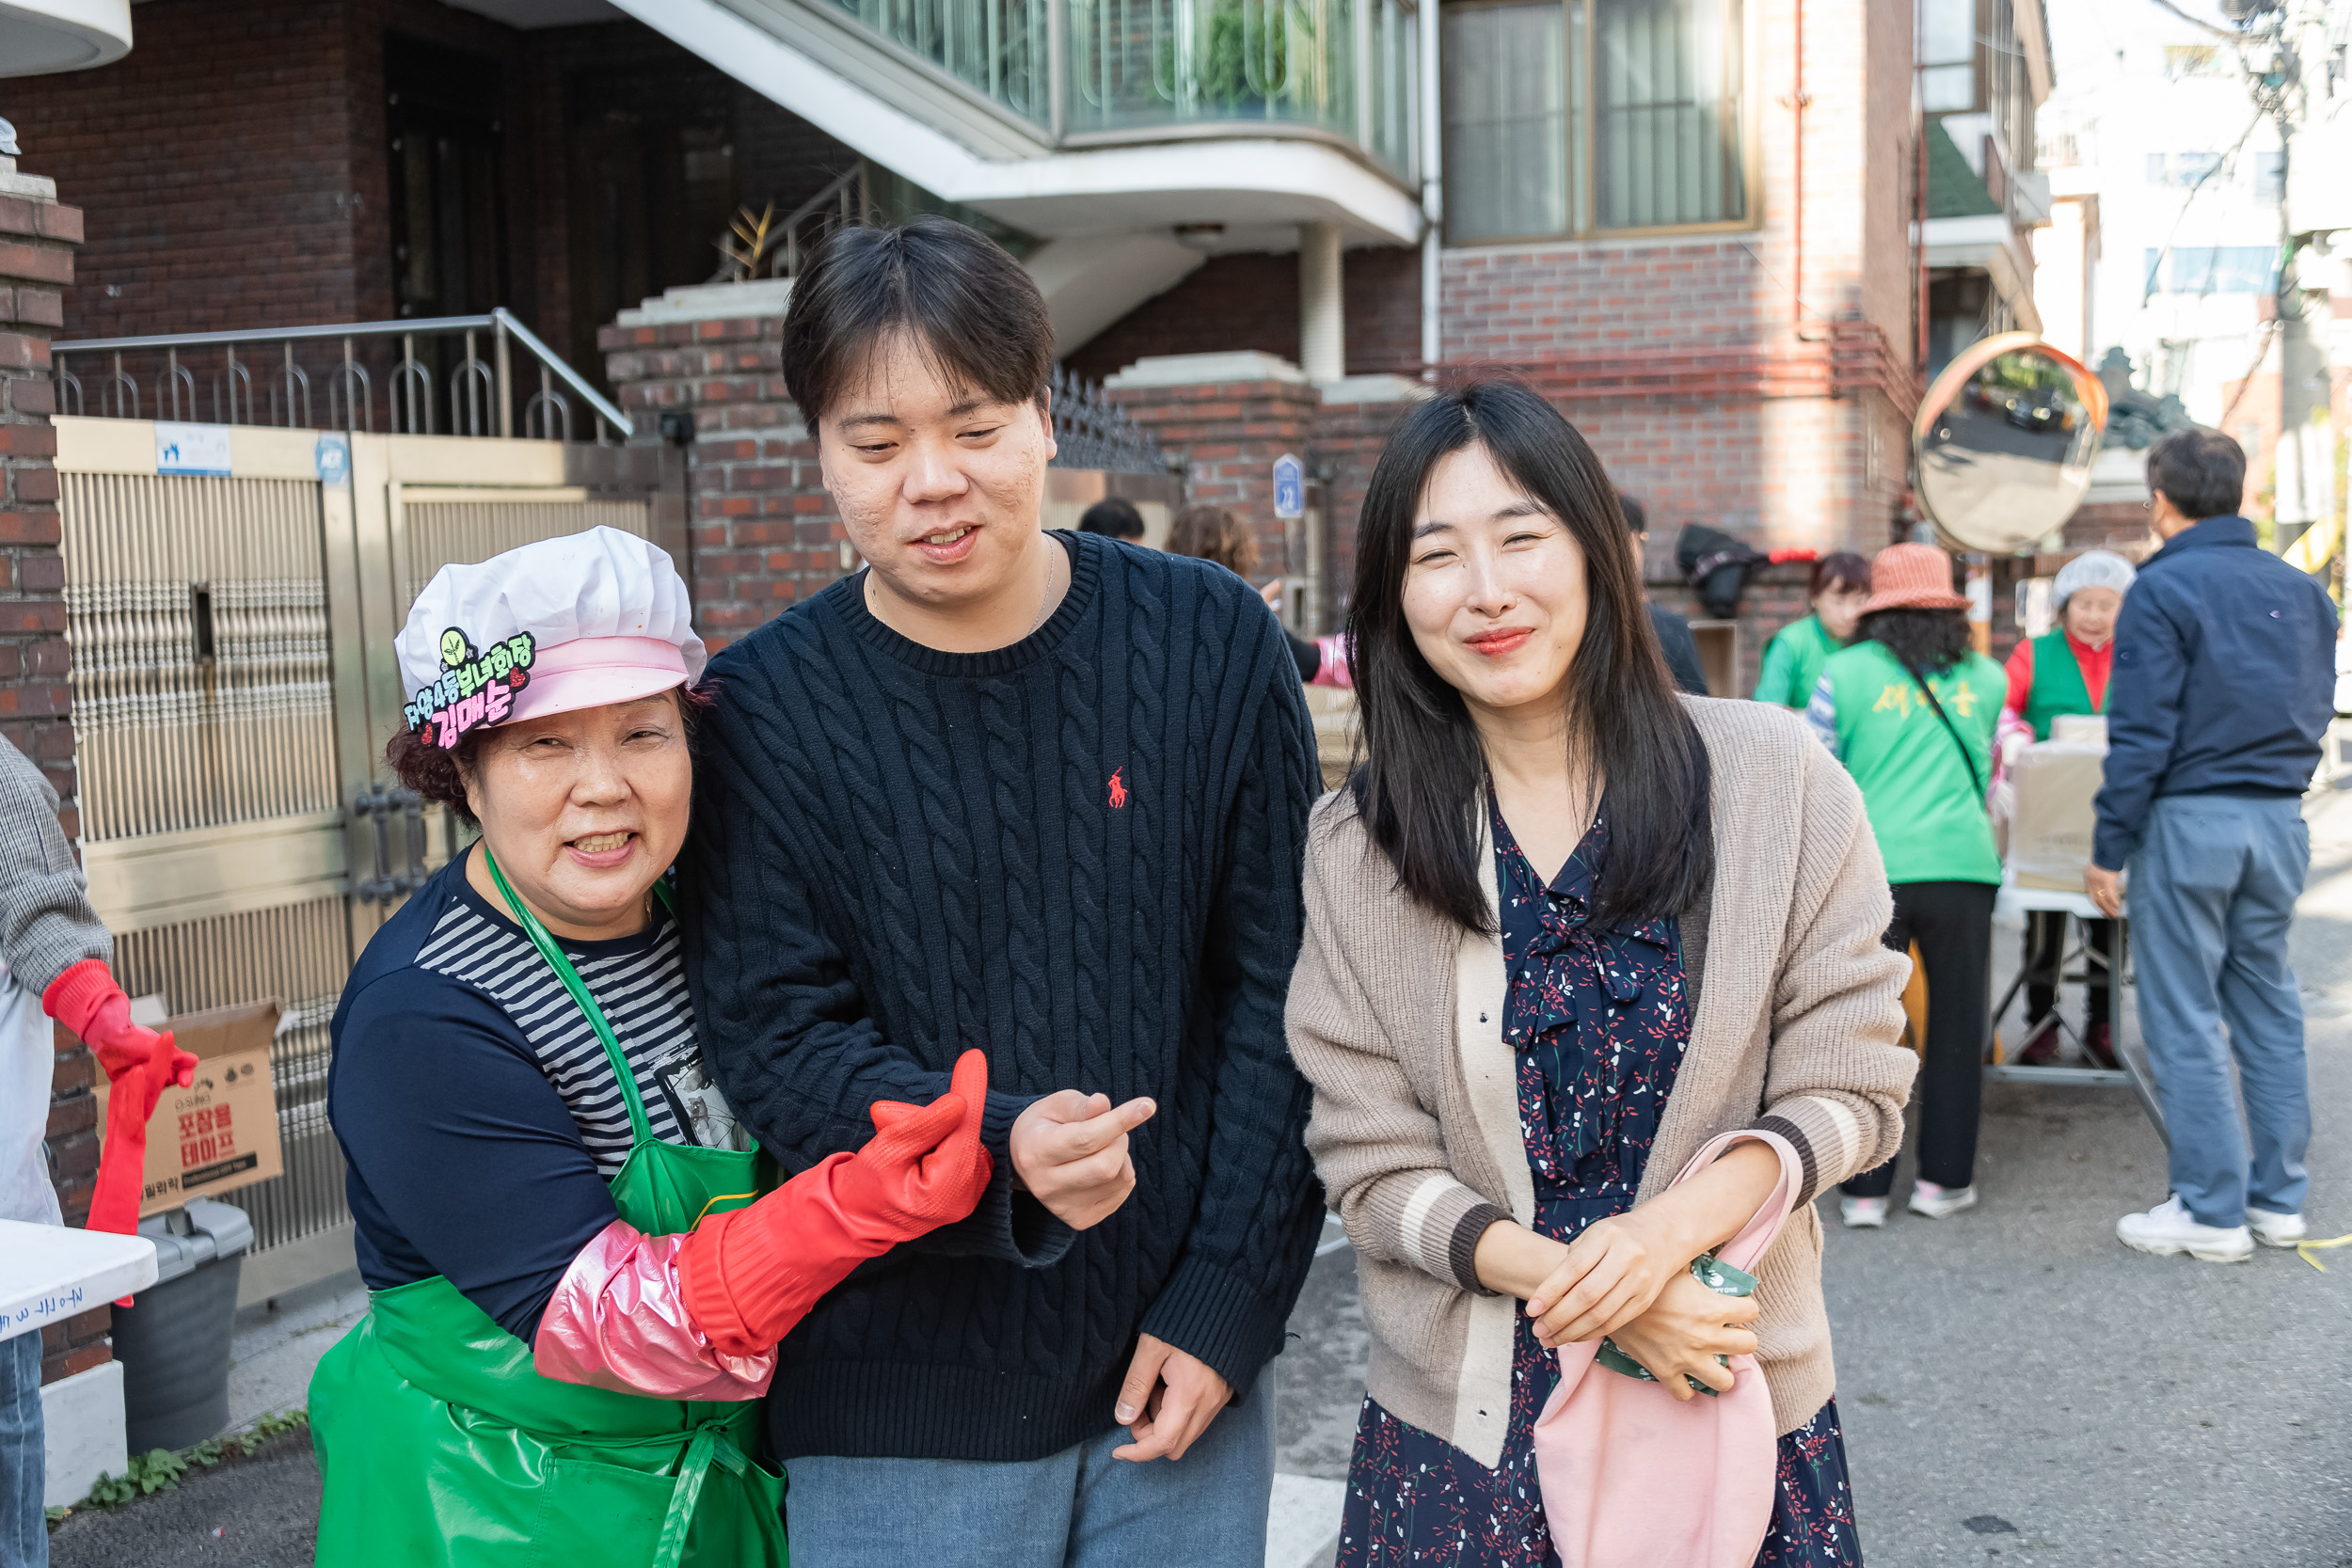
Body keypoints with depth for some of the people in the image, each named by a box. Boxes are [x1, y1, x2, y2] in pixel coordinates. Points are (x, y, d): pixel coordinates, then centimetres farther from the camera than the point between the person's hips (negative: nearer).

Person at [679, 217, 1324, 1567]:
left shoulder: (1213, 643, -4)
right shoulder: (765, 712, -7)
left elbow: (1275, 987, -3)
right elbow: (781, 1042, -9)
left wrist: (1227, 1301, -7)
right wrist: (997, 1149, -27)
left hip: (1185, 1365, 2)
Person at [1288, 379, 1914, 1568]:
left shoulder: (1772, 780, -5)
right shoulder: (1359, 845, -4)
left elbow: (1852, 1083, -3)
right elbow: (1374, 1165, -5)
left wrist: (1681, 1222, -20)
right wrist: (1573, 1280, -20)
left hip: (1741, 1401, 0)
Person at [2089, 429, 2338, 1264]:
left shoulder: (2165, 589, -11)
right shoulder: (2303, 591, 9)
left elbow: (2141, 735, -14)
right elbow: (2317, 712, 15)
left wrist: (2109, 848, -10)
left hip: (2191, 820, -6)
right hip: (2282, 820, 7)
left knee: (2185, 1020, 0)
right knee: (2269, 1008, 14)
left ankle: (2212, 1211, 4)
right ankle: (2279, 1197, 19)